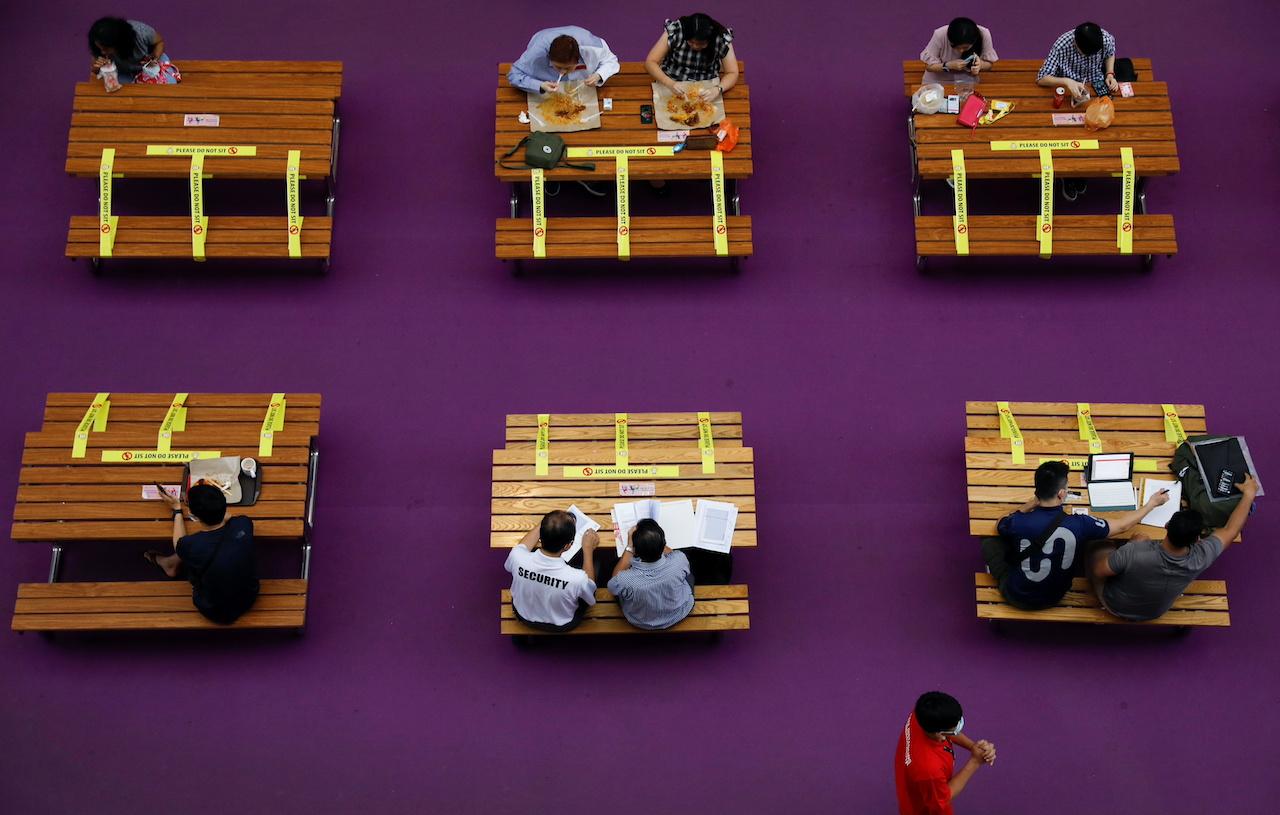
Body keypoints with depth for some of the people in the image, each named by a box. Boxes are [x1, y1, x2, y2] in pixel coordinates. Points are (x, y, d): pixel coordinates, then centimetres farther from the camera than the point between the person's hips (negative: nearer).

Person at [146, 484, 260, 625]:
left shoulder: (191, 546, -32)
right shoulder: (243, 524, -23)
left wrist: (177, 509, 9)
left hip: (218, 613, -3)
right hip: (250, 597, 3)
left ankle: (170, 564, 47)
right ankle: (171, 564, 42)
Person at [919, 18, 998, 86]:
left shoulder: (984, 34, -23)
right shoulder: (940, 35, -27)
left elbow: (990, 63, -6)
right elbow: (929, 65, -14)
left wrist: (981, 64, -29)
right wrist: (948, 65, -32)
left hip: (967, 82, 1)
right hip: (938, 82, -1)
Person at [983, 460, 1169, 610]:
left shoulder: (1018, 522, -29)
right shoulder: (1080, 525, -26)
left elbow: (999, 525, -1)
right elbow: (1123, 525, -7)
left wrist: (1032, 503, 1)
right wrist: (1152, 503, 8)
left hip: (1018, 597, -2)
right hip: (1053, 597, 2)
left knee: (989, 544, 15)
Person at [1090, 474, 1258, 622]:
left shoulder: (1133, 552, -44)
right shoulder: (1200, 558, -33)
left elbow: (1098, 571, -26)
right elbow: (1231, 530, -16)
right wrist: (1249, 494, -2)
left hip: (1117, 607, -3)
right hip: (1154, 612, 3)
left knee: (1100, 548, 19)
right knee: (1140, 539, 17)